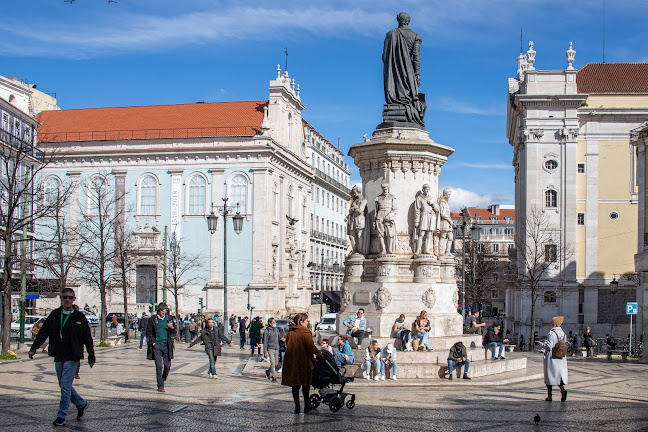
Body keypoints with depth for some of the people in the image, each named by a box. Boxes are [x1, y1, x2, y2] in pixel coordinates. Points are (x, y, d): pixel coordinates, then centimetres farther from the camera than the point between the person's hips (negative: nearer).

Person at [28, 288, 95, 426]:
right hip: (58, 357, 5)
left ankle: (61, 415, -1)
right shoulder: (54, 315, 7)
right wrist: (34, 348, -2)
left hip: (72, 357, -5)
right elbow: (43, 332, 9)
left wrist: (91, 356, 2)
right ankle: (81, 404, 30)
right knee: (64, 385, 11)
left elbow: (87, 338, 2)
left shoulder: (79, 317, -2)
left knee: (65, 385, -8)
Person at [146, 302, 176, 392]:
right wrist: (153, 342, -6)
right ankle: (160, 385, 2)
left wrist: (171, 327, -8)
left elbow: (174, 330, 15)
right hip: (157, 345, -3)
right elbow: (148, 332, 5)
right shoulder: (153, 320, 2)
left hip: (166, 345, 3)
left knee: (167, 365, 3)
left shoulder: (169, 319, 10)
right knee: (159, 366, -5)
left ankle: (163, 380, 29)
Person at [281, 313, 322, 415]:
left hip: (291, 363, 4)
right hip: (303, 362, -4)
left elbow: (288, 346, 12)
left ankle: (297, 407, 6)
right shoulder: (305, 333, -13)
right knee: (305, 385, 12)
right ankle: (307, 406, 18)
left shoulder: (289, 333, 4)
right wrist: (319, 355, -2)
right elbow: (311, 347, -17)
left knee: (295, 385, 9)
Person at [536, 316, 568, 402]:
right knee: (559, 375, 9)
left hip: (551, 358, -5)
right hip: (561, 359, 6)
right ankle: (562, 389, -17)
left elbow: (549, 346, -21)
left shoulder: (551, 333, -16)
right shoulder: (563, 333, 5)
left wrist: (540, 343, -5)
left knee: (550, 376, 5)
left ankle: (549, 396, 10)